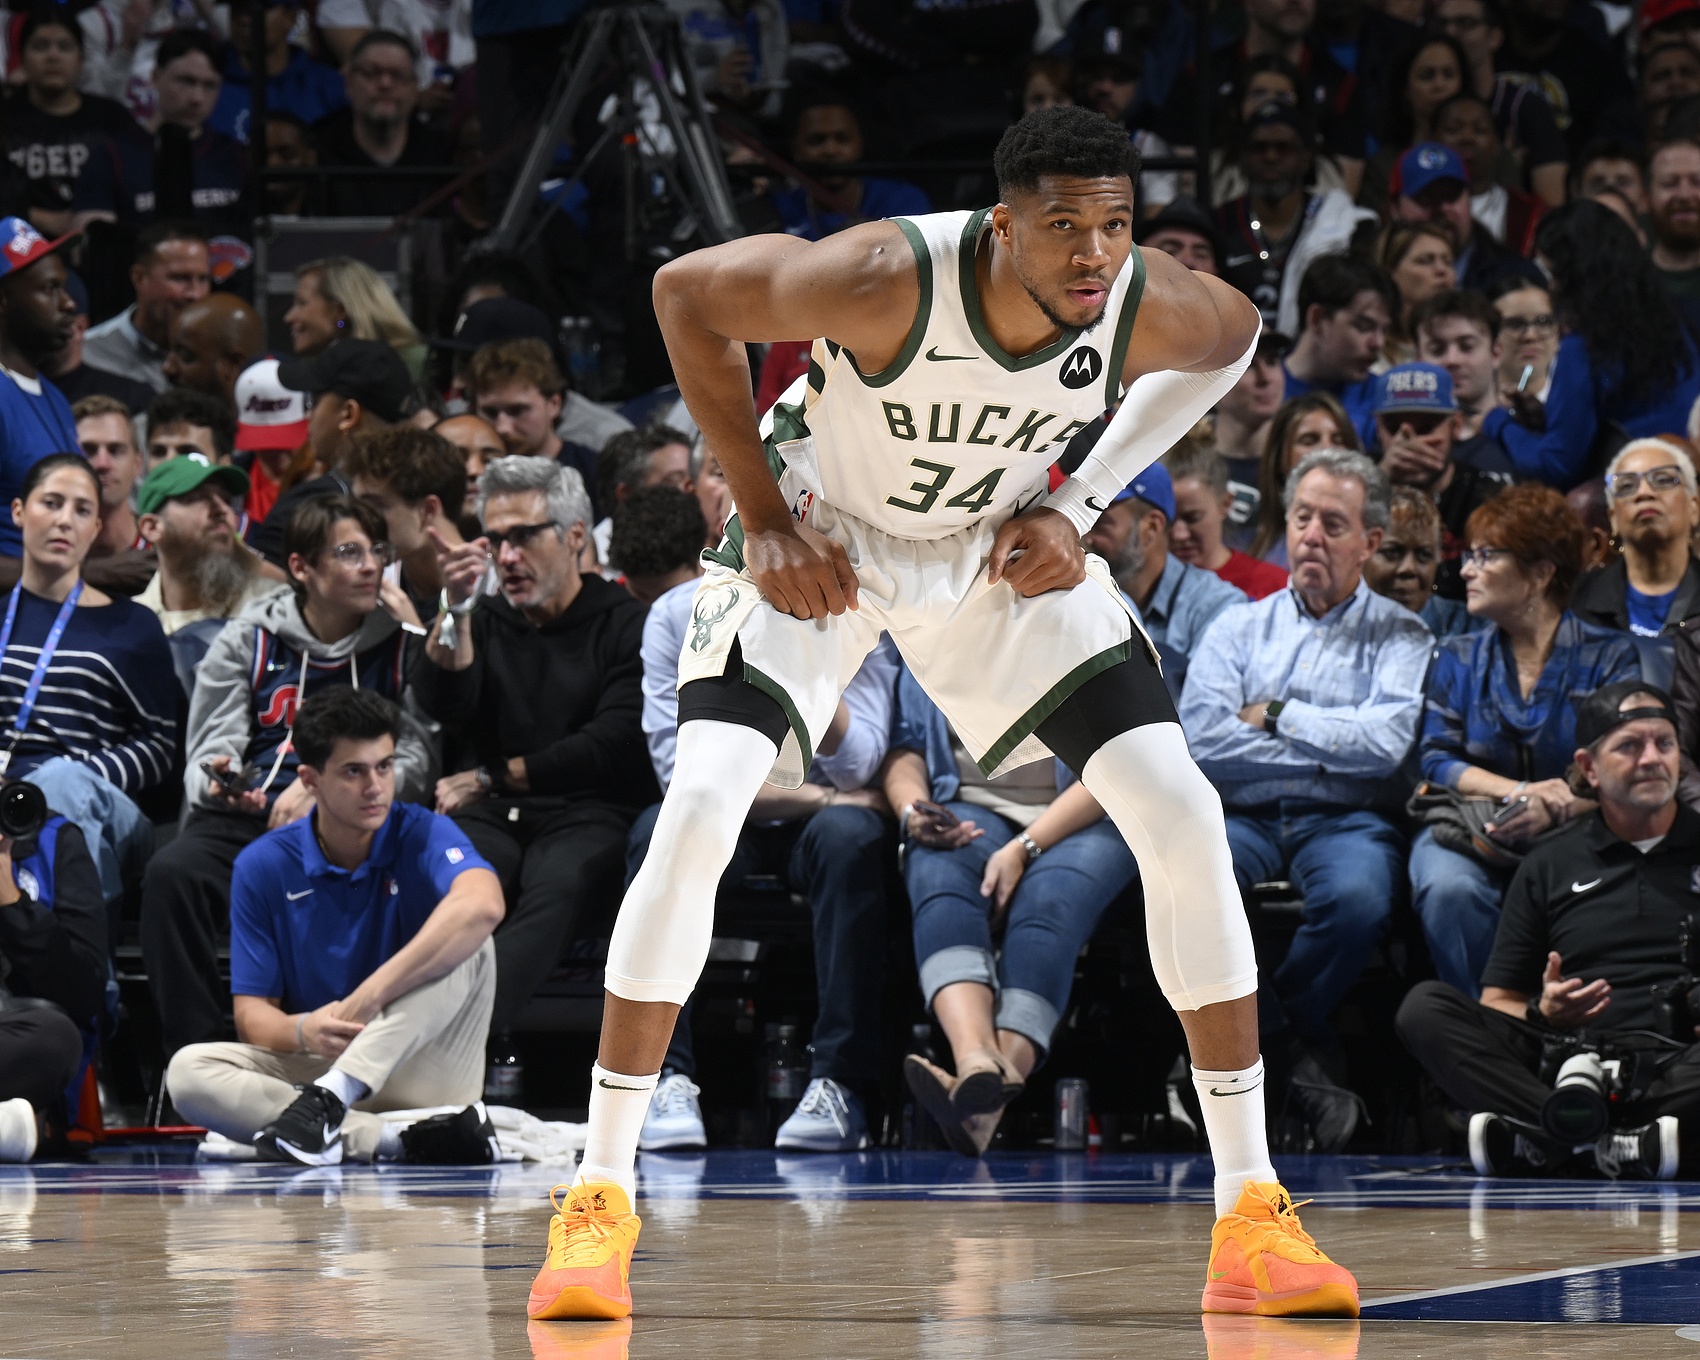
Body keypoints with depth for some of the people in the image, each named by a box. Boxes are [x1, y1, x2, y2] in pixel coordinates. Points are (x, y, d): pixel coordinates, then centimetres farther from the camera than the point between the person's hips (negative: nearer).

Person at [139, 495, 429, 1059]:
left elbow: (417, 760, 4)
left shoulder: (399, 643, 11)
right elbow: (209, 753, 12)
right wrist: (218, 782, -14)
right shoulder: (247, 638, 15)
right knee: (171, 873, -31)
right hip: (242, 819, 2)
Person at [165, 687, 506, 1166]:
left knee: (468, 945, -26)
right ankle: (401, 1140, -35)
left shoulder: (422, 836, -7)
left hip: (422, 1072, -2)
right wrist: (302, 1031, -27)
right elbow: (252, 1010, -2)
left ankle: (330, 1098, -38)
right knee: (188, 1072, -24)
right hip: (312, 1065, 2)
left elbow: (482, 905, -31)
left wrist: (369, 996, -36)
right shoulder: (263, 866, 0)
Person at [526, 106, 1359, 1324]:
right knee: (698, 813, -22)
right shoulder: (889, 279, -36)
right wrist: (765, 518, -18)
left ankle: (1252, 1216, -3)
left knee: (1182, 817, -11)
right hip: (823, 539, -3)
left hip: (1007, 551, 3)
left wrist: (1079, 503, -8)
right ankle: (601, 1203, -11)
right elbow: (686, 291, -20)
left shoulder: (1156, 311, -26)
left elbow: (1235, 333, 1)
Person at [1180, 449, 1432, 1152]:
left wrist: (1277, 715, 0)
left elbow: (1387, 741, -6)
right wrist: (1332, 745, -1)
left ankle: (1275, 1031, -12)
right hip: (1243, 817, 2)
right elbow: (1201, 739, 1)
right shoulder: (1238, 628, 19)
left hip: (1346, 821, -2)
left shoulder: (1400, 636, 13)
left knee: (1356, 898, -39)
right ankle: (1297, 1052, -19)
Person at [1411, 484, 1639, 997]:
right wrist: (1520, 790, -14)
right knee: (1448, 888, -33)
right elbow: (1436, 760, 5)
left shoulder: (1609, 657, 6)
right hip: (1468, 826, 2)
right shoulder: (1457, 659, 16)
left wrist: (1550, 809, -24)